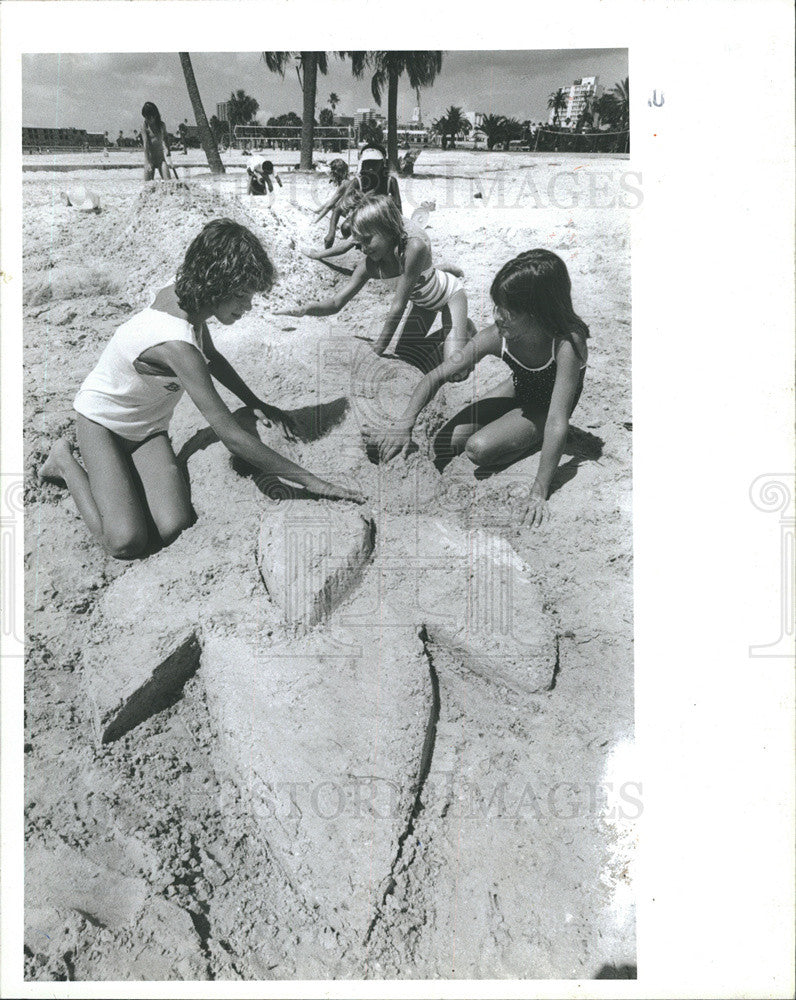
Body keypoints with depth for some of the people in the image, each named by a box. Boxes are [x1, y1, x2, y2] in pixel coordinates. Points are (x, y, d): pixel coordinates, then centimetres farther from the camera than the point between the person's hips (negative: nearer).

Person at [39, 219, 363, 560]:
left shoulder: (180, 295, -12)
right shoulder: (177, 346, -37)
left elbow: (210, 356, 13)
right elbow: (232, 437, -37)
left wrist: (254, 403, 4)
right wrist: (312, 482, -33)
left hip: (148, 426, 6)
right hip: (101, 420, -6)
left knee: (175, 529, -16)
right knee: (127, 542, -20)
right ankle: (64, 461, 5)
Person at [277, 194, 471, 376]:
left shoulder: (414, 247, -42)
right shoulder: (370, 265, -24)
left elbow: (398, 306, -39)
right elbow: (336, 303, -19)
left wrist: (377, 351, -34)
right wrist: (304, 310, -39)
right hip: (423, 302, 6)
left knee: (454, 370, -16)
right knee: (404, 358, 9)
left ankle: (466, 327, 16)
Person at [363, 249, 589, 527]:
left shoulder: (567, 344, -39)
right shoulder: (496, 337, -27)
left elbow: (557, 422, -40)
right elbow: (437, 377, -19)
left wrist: (539, 492, -41)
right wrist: (405, 424, -30)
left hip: (545, 408, -4)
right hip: (518, 390, 4)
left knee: (479, 448, -26)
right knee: (445, 444, -12)